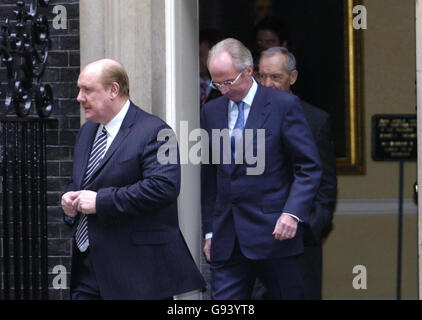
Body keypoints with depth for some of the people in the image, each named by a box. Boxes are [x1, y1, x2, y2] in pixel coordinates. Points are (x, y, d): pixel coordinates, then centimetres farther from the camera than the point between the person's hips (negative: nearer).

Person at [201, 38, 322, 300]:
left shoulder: (284, 105, -3)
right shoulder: (211, 111, 12)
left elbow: (309, 167, -4)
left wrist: (292, 212, -17)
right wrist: (209, 231, 13)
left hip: (273, 231, -4)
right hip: (227, 237, 4)